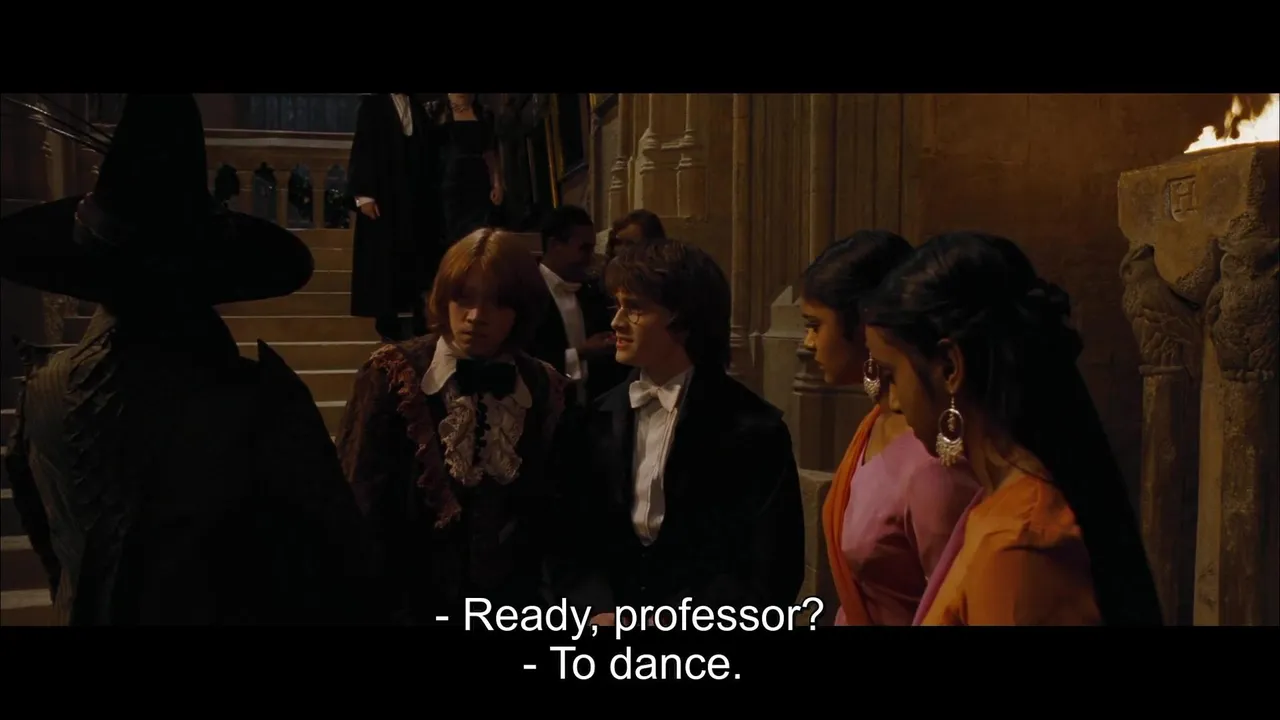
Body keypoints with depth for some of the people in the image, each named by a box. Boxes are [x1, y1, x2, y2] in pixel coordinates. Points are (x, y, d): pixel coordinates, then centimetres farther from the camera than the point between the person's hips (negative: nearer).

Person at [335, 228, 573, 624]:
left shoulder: (545, 390, -3)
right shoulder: (394, 376, -10)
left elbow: (552, 512, 2)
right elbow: (360, 506, -9)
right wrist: (380, 605, -11)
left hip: (513, 604, 2)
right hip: (412, 601, -2)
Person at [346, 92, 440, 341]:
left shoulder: (417, 106, 12)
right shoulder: (373, 103, 0)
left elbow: (430, 148, 13)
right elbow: (362, 148, -6)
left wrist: (431, 190, 3)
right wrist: (364, 194, -14)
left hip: (417, 194, 4)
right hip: (385, 194, -4)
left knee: (419, 255, 5)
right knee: (385, 256, 1)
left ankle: (421, 317, 12)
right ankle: (387, 318, 8)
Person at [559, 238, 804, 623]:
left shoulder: (753, 429, -7)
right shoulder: (601, 417, 6)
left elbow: (768, 572, -8)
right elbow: (575, 538, 6)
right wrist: (599, 611, -10)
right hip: (610, 614, 3)